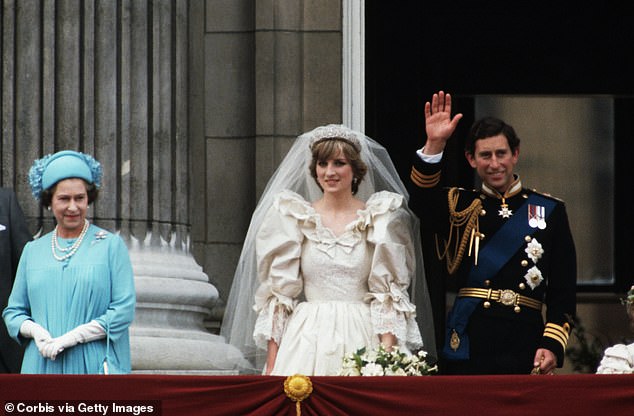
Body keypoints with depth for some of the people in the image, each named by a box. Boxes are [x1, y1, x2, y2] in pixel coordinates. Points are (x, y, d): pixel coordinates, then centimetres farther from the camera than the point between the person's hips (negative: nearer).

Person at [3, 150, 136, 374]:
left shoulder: (111, 245, 4)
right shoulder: (33, 251, 16)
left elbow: (124, 309, -4)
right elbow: (13, 312, 17)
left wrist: (70, 338, -12)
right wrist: (35, 330, -7)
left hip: (93, 366, -3)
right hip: (43, 366, 3)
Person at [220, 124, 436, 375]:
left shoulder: (379, 219, 6)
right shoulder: (294, 218, 8)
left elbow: (389, 293, 1)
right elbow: (277, 291, 6)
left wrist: (387, 355, -11)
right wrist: (271, 363, 0)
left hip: (362, 339, -1)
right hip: (308, 341, 1)